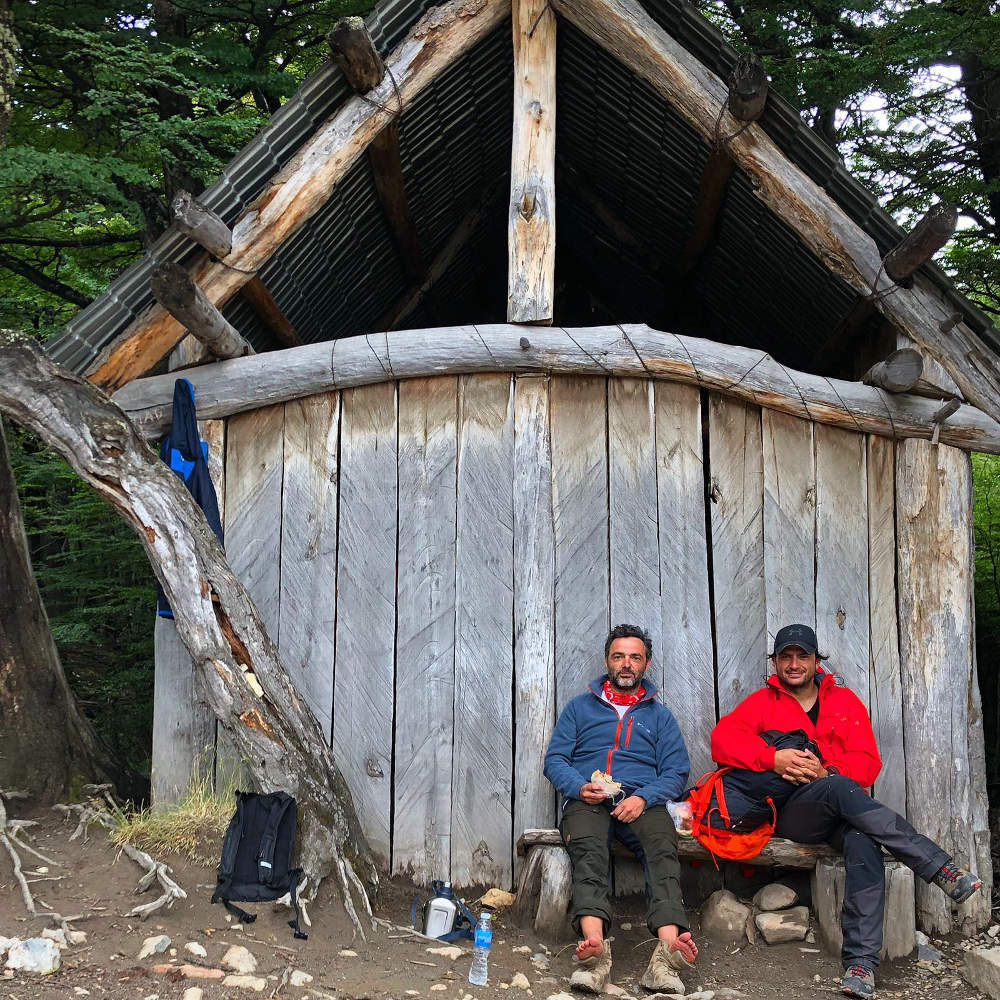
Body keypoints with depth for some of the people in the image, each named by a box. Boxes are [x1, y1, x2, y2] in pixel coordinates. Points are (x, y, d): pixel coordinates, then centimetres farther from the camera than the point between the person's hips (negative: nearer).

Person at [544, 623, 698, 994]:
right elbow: (554, 759, 13)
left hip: (642, 801, 1)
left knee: (662, 847, -34)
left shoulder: (660, 716, 24)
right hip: (588, 800, 0)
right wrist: (579, 787, -9)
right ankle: (595, 945, -57)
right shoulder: (580, 706, 23)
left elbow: (676, 771, 11)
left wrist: (643, 797, -10)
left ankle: (667, 948, -55)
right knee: (588, 848, -36)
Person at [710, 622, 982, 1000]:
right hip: (790, 813, -2)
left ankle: (860, 961, -37)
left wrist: (826, 772, -16)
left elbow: (867, 762, 5)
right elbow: (722, 738, -7)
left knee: (863, 843, -34)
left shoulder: (844, 700, 17)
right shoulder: (762, 703, 11)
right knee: (837, 789, -35)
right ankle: (940, 868, -37)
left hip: (843, 812, 2)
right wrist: (774, 758, -22)